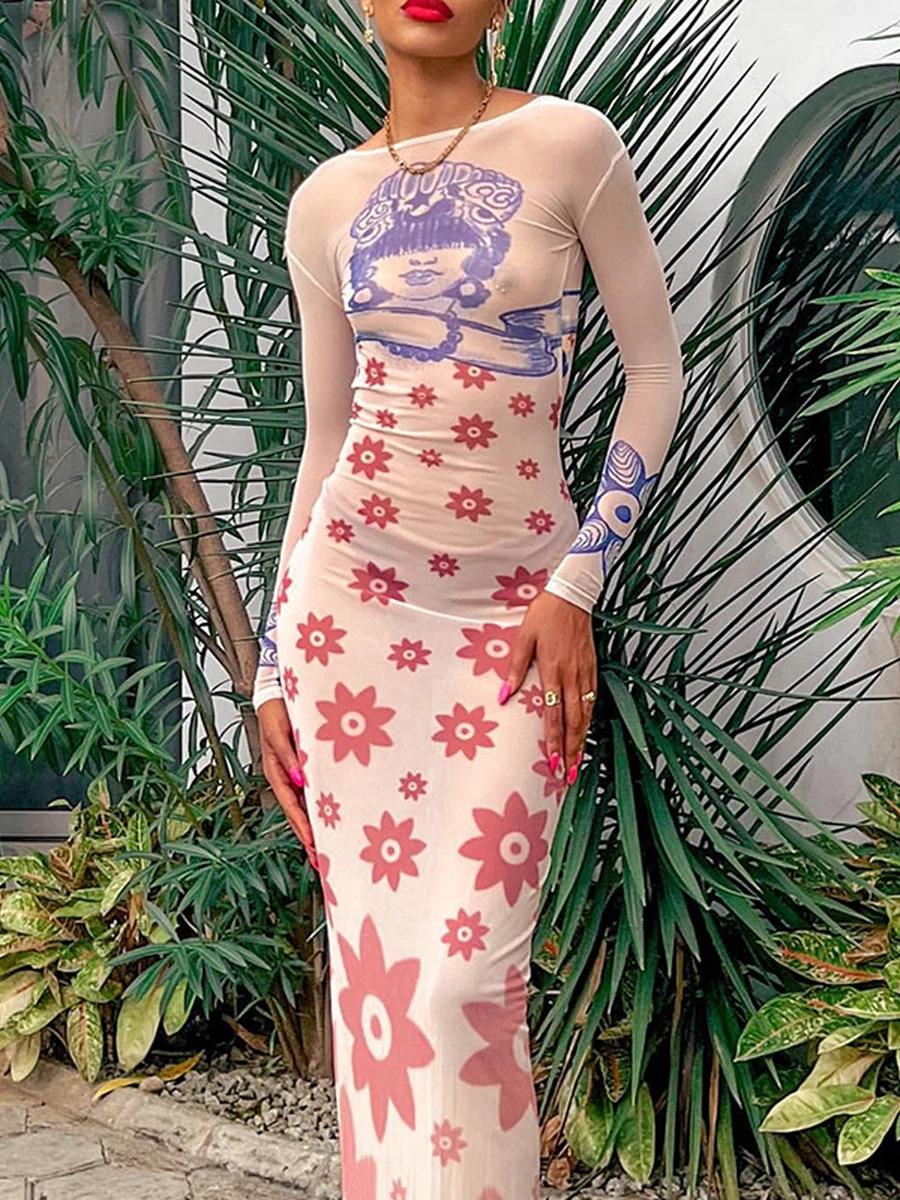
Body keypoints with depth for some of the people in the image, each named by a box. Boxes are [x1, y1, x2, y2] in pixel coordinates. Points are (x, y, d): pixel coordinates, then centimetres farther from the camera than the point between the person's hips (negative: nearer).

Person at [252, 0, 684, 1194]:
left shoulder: (570, 142, -3)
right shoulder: (326, 202, 8)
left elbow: (658, 366, 0)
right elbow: (324, 439, 12)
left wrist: (580, 584, -7)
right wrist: (274, 668, 10)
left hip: (515, 603, -3)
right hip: (353, 582, 3)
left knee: (464, 973, -9)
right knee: (373, 952, 6)